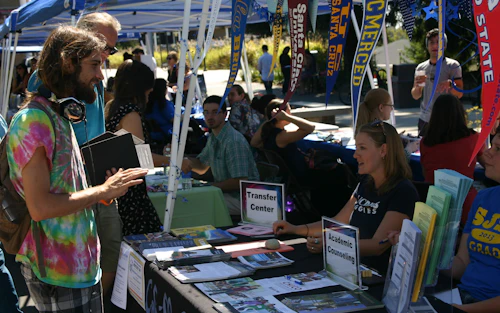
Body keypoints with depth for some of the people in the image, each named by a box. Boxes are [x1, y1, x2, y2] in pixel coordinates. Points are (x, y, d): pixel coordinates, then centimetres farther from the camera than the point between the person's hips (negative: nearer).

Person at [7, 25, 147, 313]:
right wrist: (102, 191, -16)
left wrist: (106, 188, 3)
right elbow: (40, 206, -23)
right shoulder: (33, 120, -17)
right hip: (58, 274, -9)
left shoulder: (60, 117, 13)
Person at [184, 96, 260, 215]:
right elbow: (202, 167, 20)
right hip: (225, 191, 9)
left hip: (242, 199, -9)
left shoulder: (234, 141, -22)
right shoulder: (213, 138, 10)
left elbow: (240, 182, -25)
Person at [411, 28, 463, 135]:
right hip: (425, 119, 4)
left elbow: (459, 94, -6)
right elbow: (415, 96, 12)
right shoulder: (421, 68, 11)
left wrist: (450, 84, -26)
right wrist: (417, 86, -9)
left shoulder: (453, 65, -1)